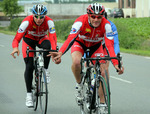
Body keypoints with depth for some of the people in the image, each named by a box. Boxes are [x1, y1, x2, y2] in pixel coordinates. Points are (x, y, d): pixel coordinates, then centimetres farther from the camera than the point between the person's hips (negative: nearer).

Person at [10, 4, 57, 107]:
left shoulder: (49, 22, -31)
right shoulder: (27, 21, -34)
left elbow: (53, 38, -40)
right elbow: (17, 38, -39)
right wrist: (15, 48, -61)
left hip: (42, 38, 1)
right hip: (29, 39, -1)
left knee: (47, 46, -37)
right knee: (29, 66, -14)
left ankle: (45, 70, -14)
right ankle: (29, 94, -4)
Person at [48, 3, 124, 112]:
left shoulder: (106, 24, -31)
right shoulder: (81, 21, -35)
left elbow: (110, 45, -36)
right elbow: (70, 38, -44)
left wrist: (116, 64, -48)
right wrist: (60, 53, -60)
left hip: (95, 46, 2)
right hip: (80, 43, -1)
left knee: (102, 73, -12)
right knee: (76, 62, -33)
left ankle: (102, 103, 2)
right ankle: (79, 84, -3)